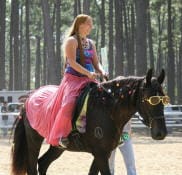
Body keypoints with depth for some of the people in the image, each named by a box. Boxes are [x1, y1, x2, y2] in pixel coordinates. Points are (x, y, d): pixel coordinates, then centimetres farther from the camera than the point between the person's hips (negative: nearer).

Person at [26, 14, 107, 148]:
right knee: (69, 104, -29)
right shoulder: (71, 41, -4)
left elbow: (96, 63, 13)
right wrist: (88, 73, -26)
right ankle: (62, 135, -25)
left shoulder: (91, 43, 17)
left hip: (88, 81, 7)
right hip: (73, 79, -7)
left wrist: (102, 72, -9)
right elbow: (72, 62, -16)